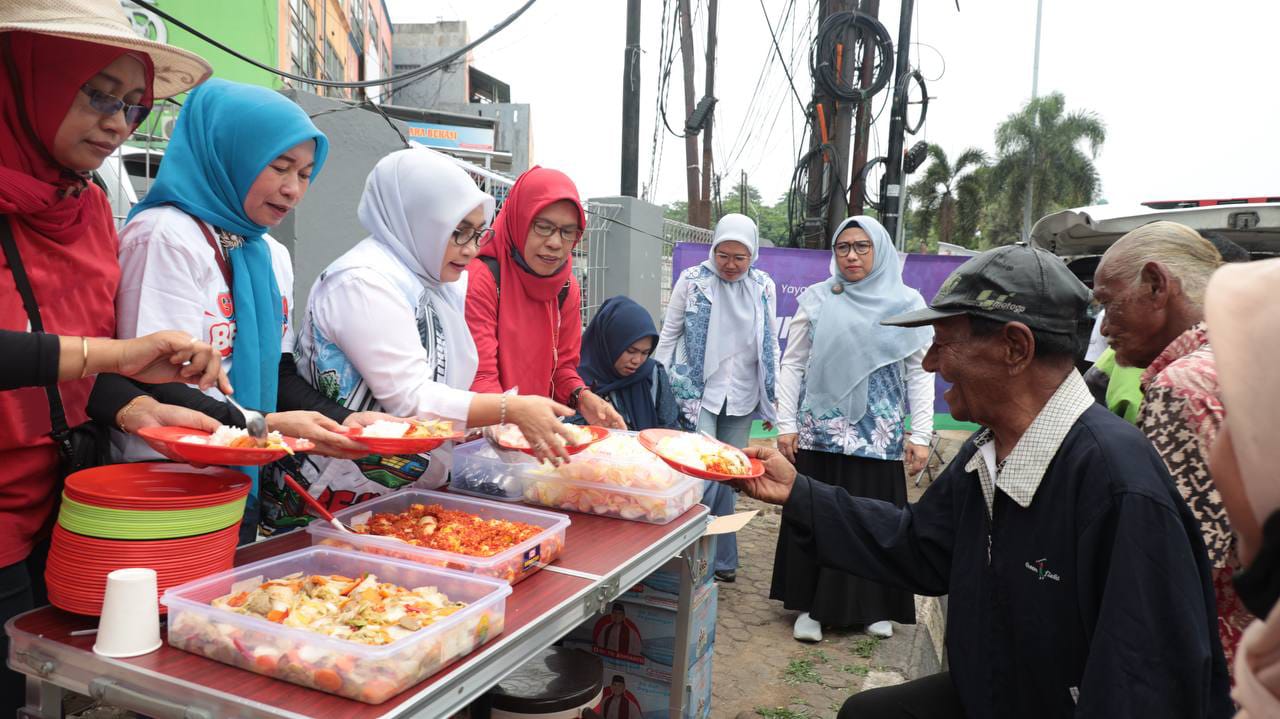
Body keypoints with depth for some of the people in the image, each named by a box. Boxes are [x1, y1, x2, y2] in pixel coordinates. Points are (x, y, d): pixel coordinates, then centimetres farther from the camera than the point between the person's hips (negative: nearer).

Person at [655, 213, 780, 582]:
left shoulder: (764, 287, 5)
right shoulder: (692, 280, -4)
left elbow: (771, 344, 13)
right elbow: (668, 334, 2)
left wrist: (773, 395, 11)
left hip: (742, 397, 3)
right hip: (698, 392, -3)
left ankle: (721, 558, 22)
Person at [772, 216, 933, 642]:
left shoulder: (907, 303, 3)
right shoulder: (817, 300, 4)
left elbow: (920, 373, 2)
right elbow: (793, 364, 5)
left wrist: (920, 435, -4)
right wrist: (786, 424, -1)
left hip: (878, 438, 0)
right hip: (819, 433, 1)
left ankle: (873, 607, 23)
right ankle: (810, 606, 17)